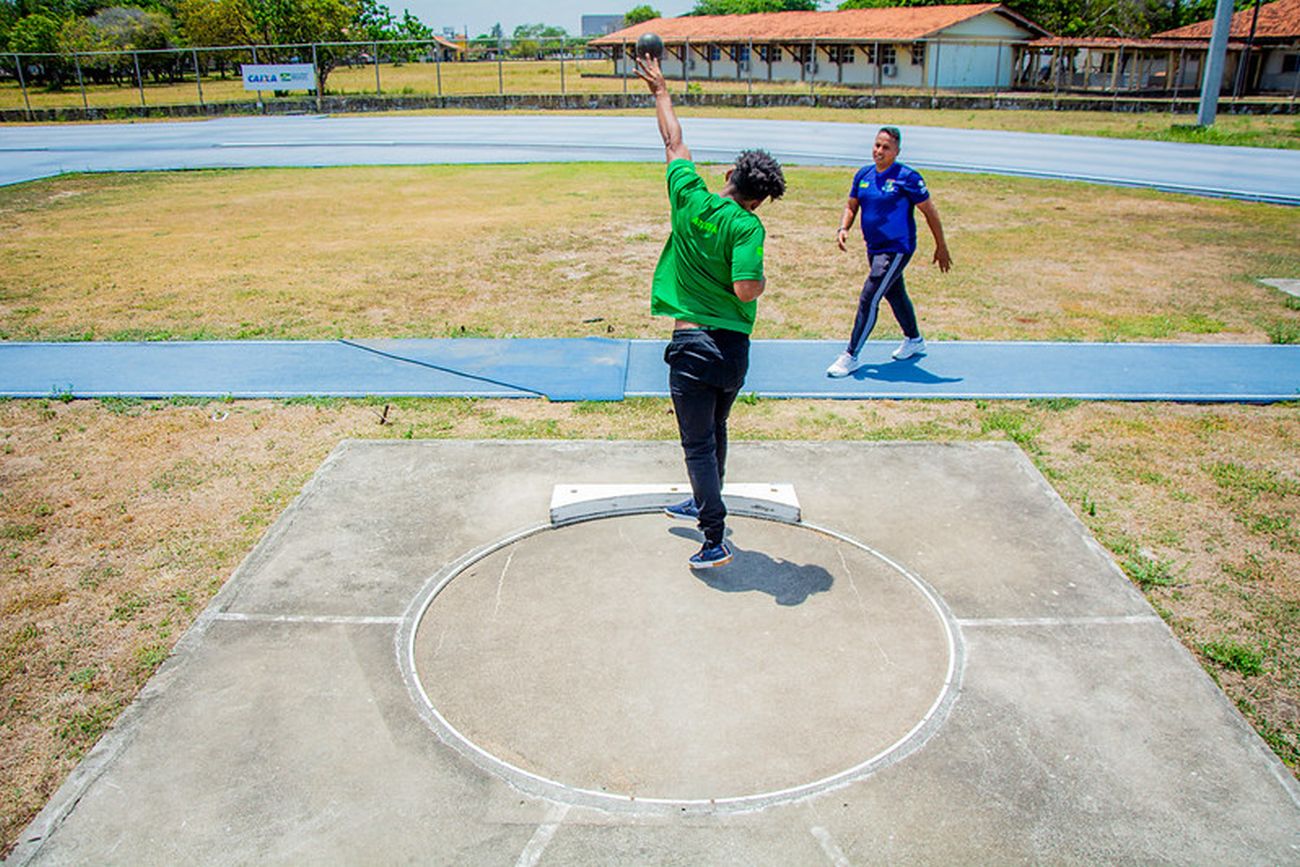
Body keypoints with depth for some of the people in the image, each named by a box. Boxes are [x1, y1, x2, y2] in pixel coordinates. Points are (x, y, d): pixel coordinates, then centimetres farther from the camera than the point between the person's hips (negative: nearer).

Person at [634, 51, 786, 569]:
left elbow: (674, 143, 10)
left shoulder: (690, 199, -4)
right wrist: (763, 280, 3)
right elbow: (746, 290, -21)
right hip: (734, 347, 1)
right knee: (715, 431, 23)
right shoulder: (747, 227, -12)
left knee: (699, 443, 1)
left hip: (693, 345, -1)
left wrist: (659, 89, 25)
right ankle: (704, 503, 42)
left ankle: (715, 541, -1)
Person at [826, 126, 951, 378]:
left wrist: (941, 247, -4)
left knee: (868, 299, -13)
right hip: (874, 248, 7)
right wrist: (843, 229, -8)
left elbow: (930, 212, -8)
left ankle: (851, 356, -5)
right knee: (894, 294, 22)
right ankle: (914, 340, 44)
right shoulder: (863, 175, 4)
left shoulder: (907, 177, -13)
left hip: (897, 249, -7)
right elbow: (851, 206, 13)